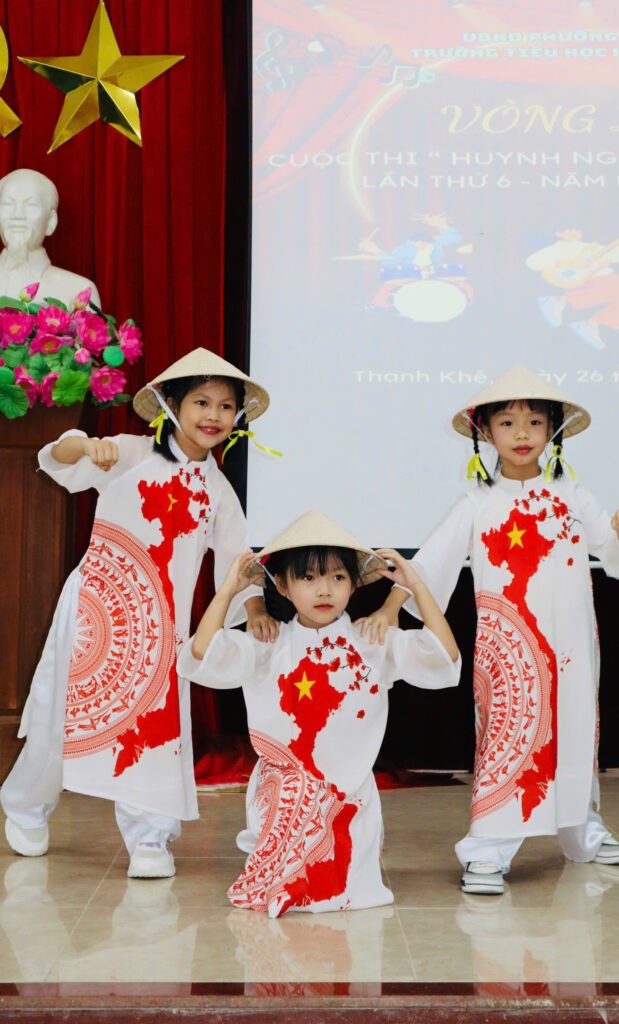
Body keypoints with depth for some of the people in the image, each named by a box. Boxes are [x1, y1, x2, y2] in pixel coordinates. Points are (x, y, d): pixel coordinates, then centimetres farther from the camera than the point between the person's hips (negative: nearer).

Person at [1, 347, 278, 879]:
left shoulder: (218, 491, 8)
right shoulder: (133, 455, -4)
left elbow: (237, 557, 9)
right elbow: (59, 457, -14)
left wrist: (255, 608, -8)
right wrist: (88, 446, -37)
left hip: (159, 624, 3)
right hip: (96, 607, -2)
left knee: (157, 718, -3)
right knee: (62, 708, 8)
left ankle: (150, 837, 9)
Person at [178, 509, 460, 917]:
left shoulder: (373, 644, 0)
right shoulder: (268, 647, -1)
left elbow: (444, 659, -10)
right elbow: (202, 656, -12)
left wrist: (416, 586, -12)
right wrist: (227, 591, -12)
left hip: (348, 795, 0)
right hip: (283, 794, 0)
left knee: (348, 891, -6)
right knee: (282, 891, -3)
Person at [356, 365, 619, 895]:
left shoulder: (570, 495, 7)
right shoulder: (479, 504, 0)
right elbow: (430, 559, -5)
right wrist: (391, 606, -17)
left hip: (570, 642, 3)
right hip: (506, 644, -3)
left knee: (576, 730, 12)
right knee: (505, 732, -8)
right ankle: (486, 852, -5)